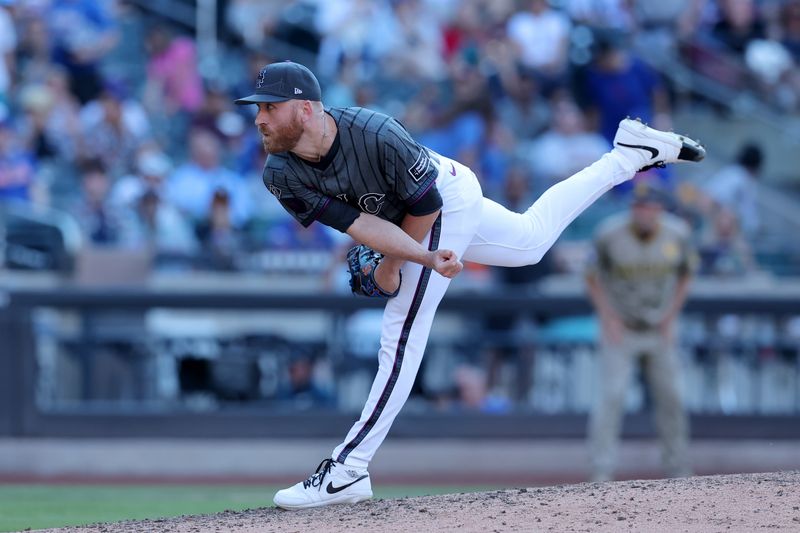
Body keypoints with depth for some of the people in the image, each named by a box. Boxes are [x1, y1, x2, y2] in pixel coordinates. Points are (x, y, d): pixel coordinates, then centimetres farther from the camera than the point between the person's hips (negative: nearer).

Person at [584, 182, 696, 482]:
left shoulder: (677, 234, -9)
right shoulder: (610, 235, -16)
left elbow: (684, 275, 7)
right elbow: (593, 278, -4)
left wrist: (671, 318, 0)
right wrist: (608, 319, -12)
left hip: (660, 331, 3)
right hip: (620, 330, -3)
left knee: (670, 397, 7)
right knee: (611, 395, -14)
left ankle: (677, 470, 21)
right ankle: (601, 473, -14)